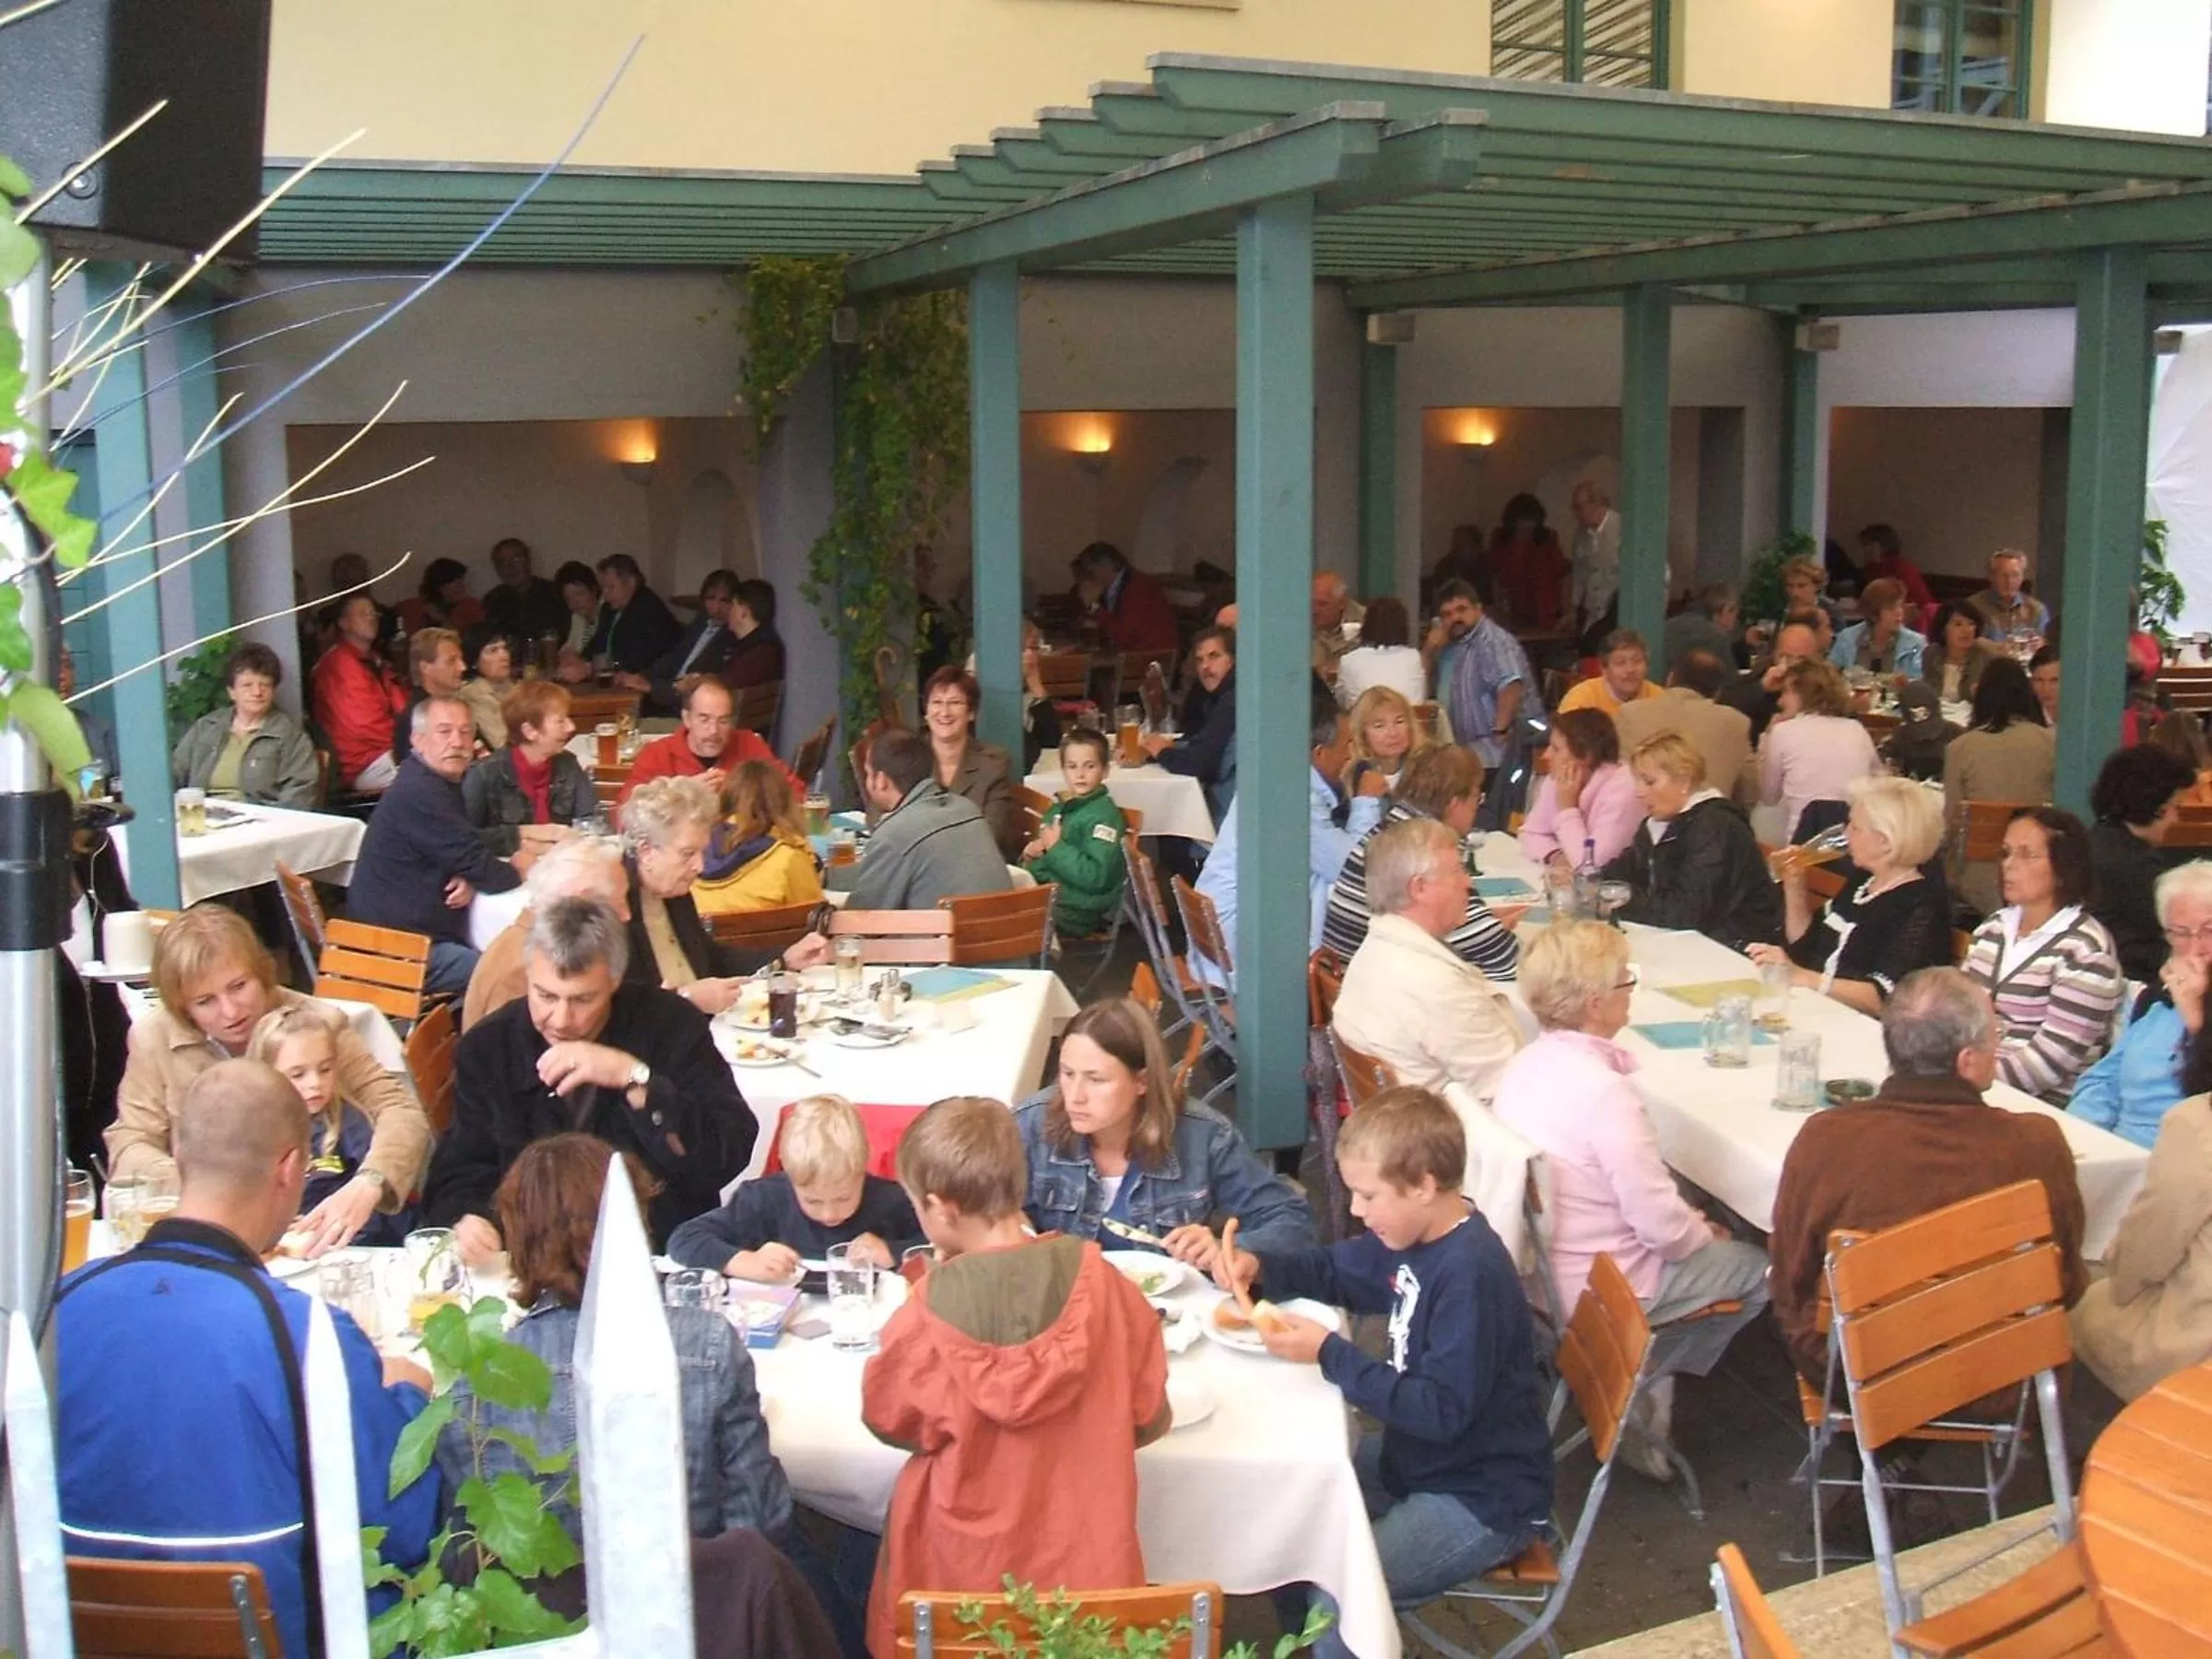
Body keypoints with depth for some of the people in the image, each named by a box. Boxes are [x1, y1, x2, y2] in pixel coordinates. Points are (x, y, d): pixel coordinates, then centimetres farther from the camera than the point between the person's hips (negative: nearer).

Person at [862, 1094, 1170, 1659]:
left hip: (965, 1569, -1)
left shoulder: (932, 1307, -22)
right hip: (1082, 1554, 2)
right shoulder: (1098, 1281, -16)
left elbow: (890, 1419, -4)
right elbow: (1147, 1416, -4)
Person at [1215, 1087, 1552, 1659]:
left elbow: (1442, 1411, -30)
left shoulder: (1470, 1278, -29)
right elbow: (1335, 1271, 16)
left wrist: (1329, 1354, -27)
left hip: (1484, 1499, -10)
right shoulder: (1414, 1235, -1)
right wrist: (1260, 1269, -3)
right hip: (1419, 1456, 10)